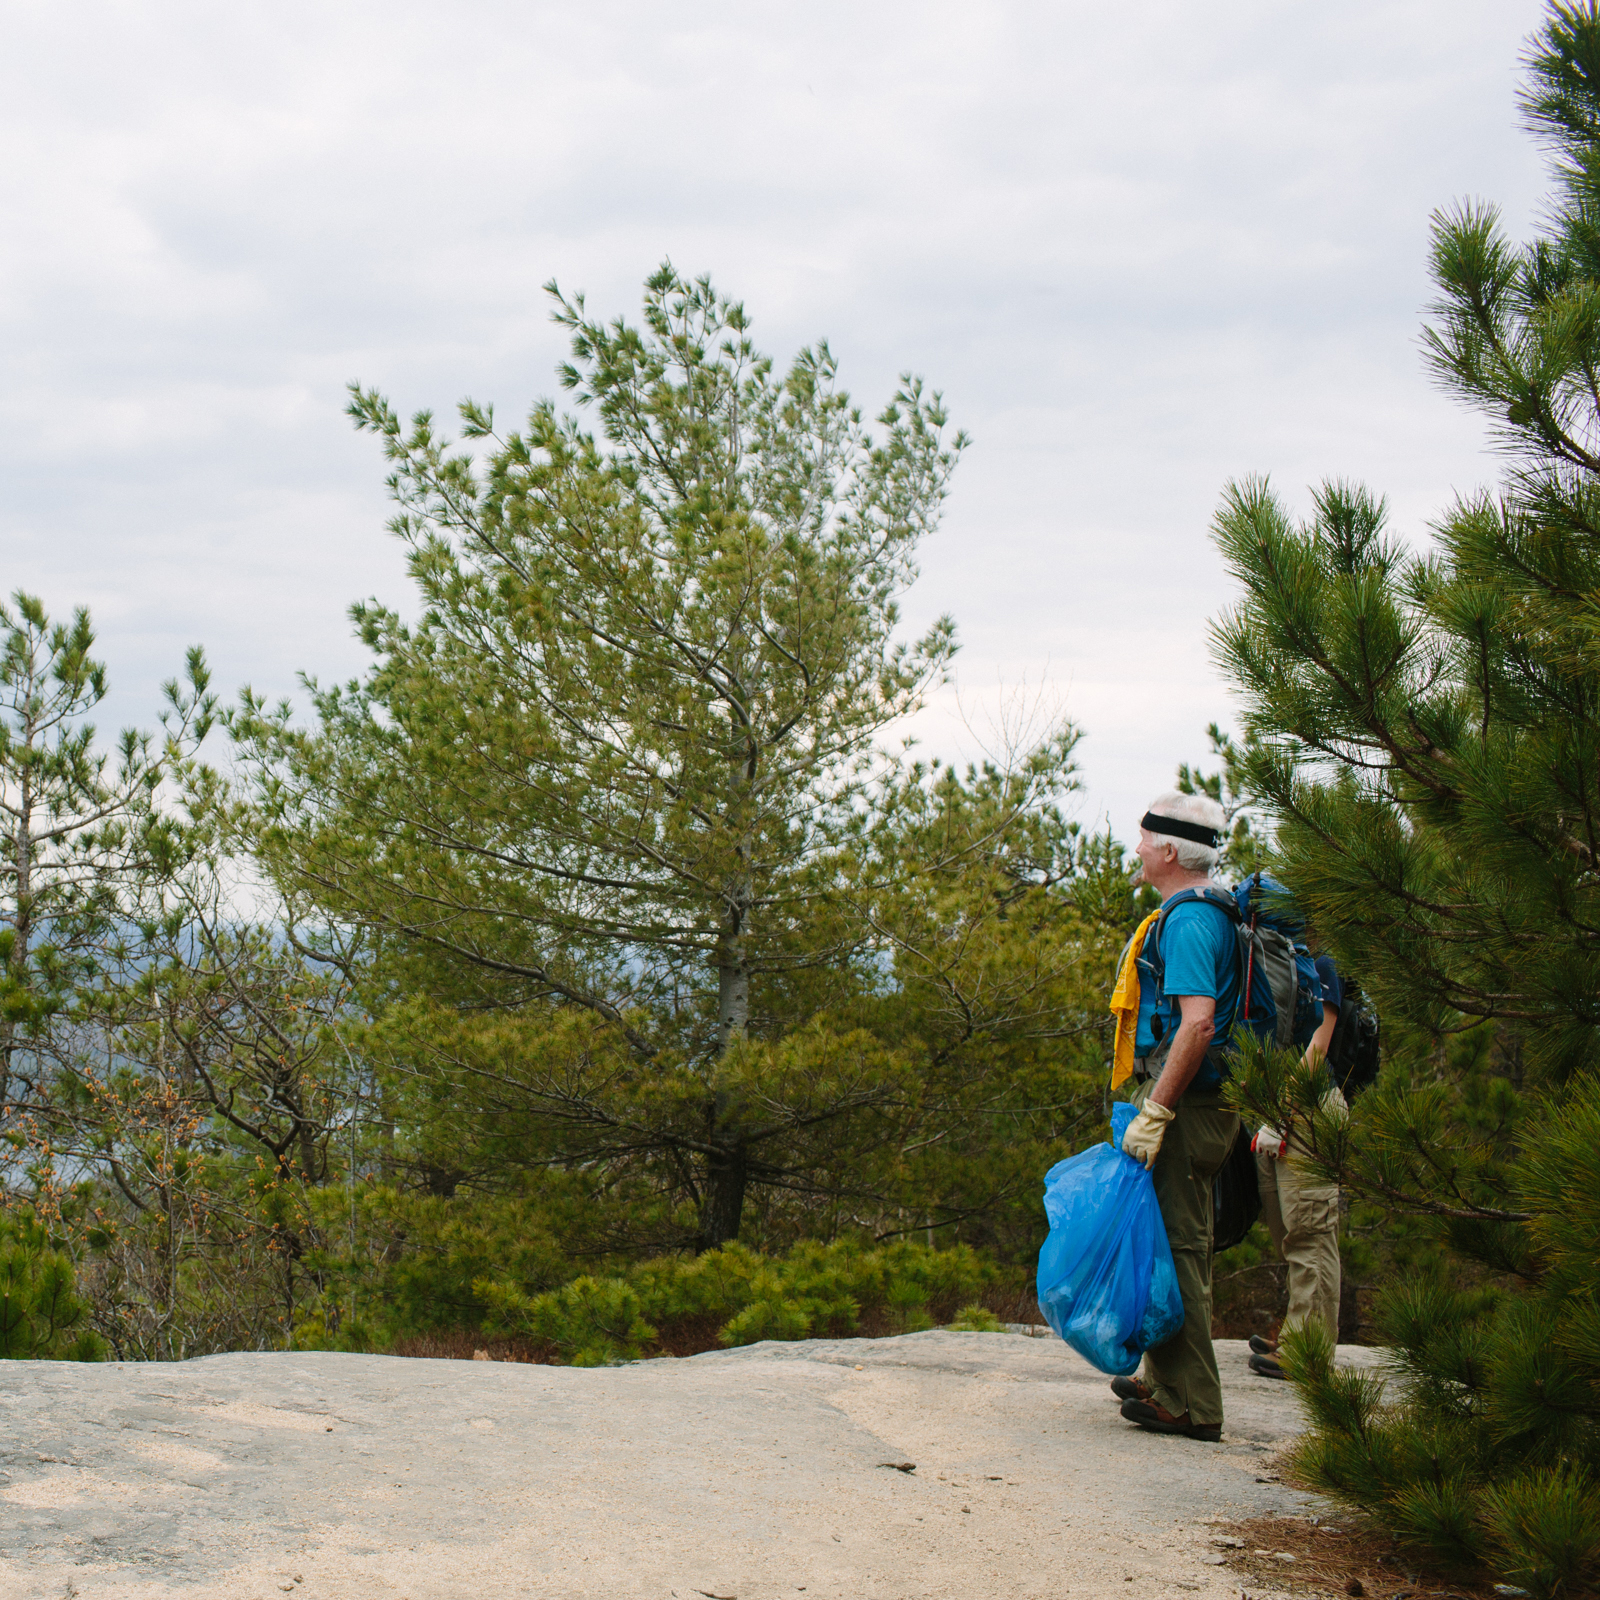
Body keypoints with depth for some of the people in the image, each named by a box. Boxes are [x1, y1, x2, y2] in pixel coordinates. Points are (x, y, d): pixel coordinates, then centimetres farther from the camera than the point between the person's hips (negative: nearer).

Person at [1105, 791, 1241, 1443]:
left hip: (1183, 1102, -11)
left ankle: (1188, 1403, -5)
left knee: (1176, 1242, -8)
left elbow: (1197, 1022, -26)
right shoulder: (1201, 913, 19)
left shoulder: (1189, 920, -15)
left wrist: (1154, 1111, -26)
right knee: (1175, 1238, 16)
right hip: (1184, 1103, 11)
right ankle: (1165, 1378, 26)